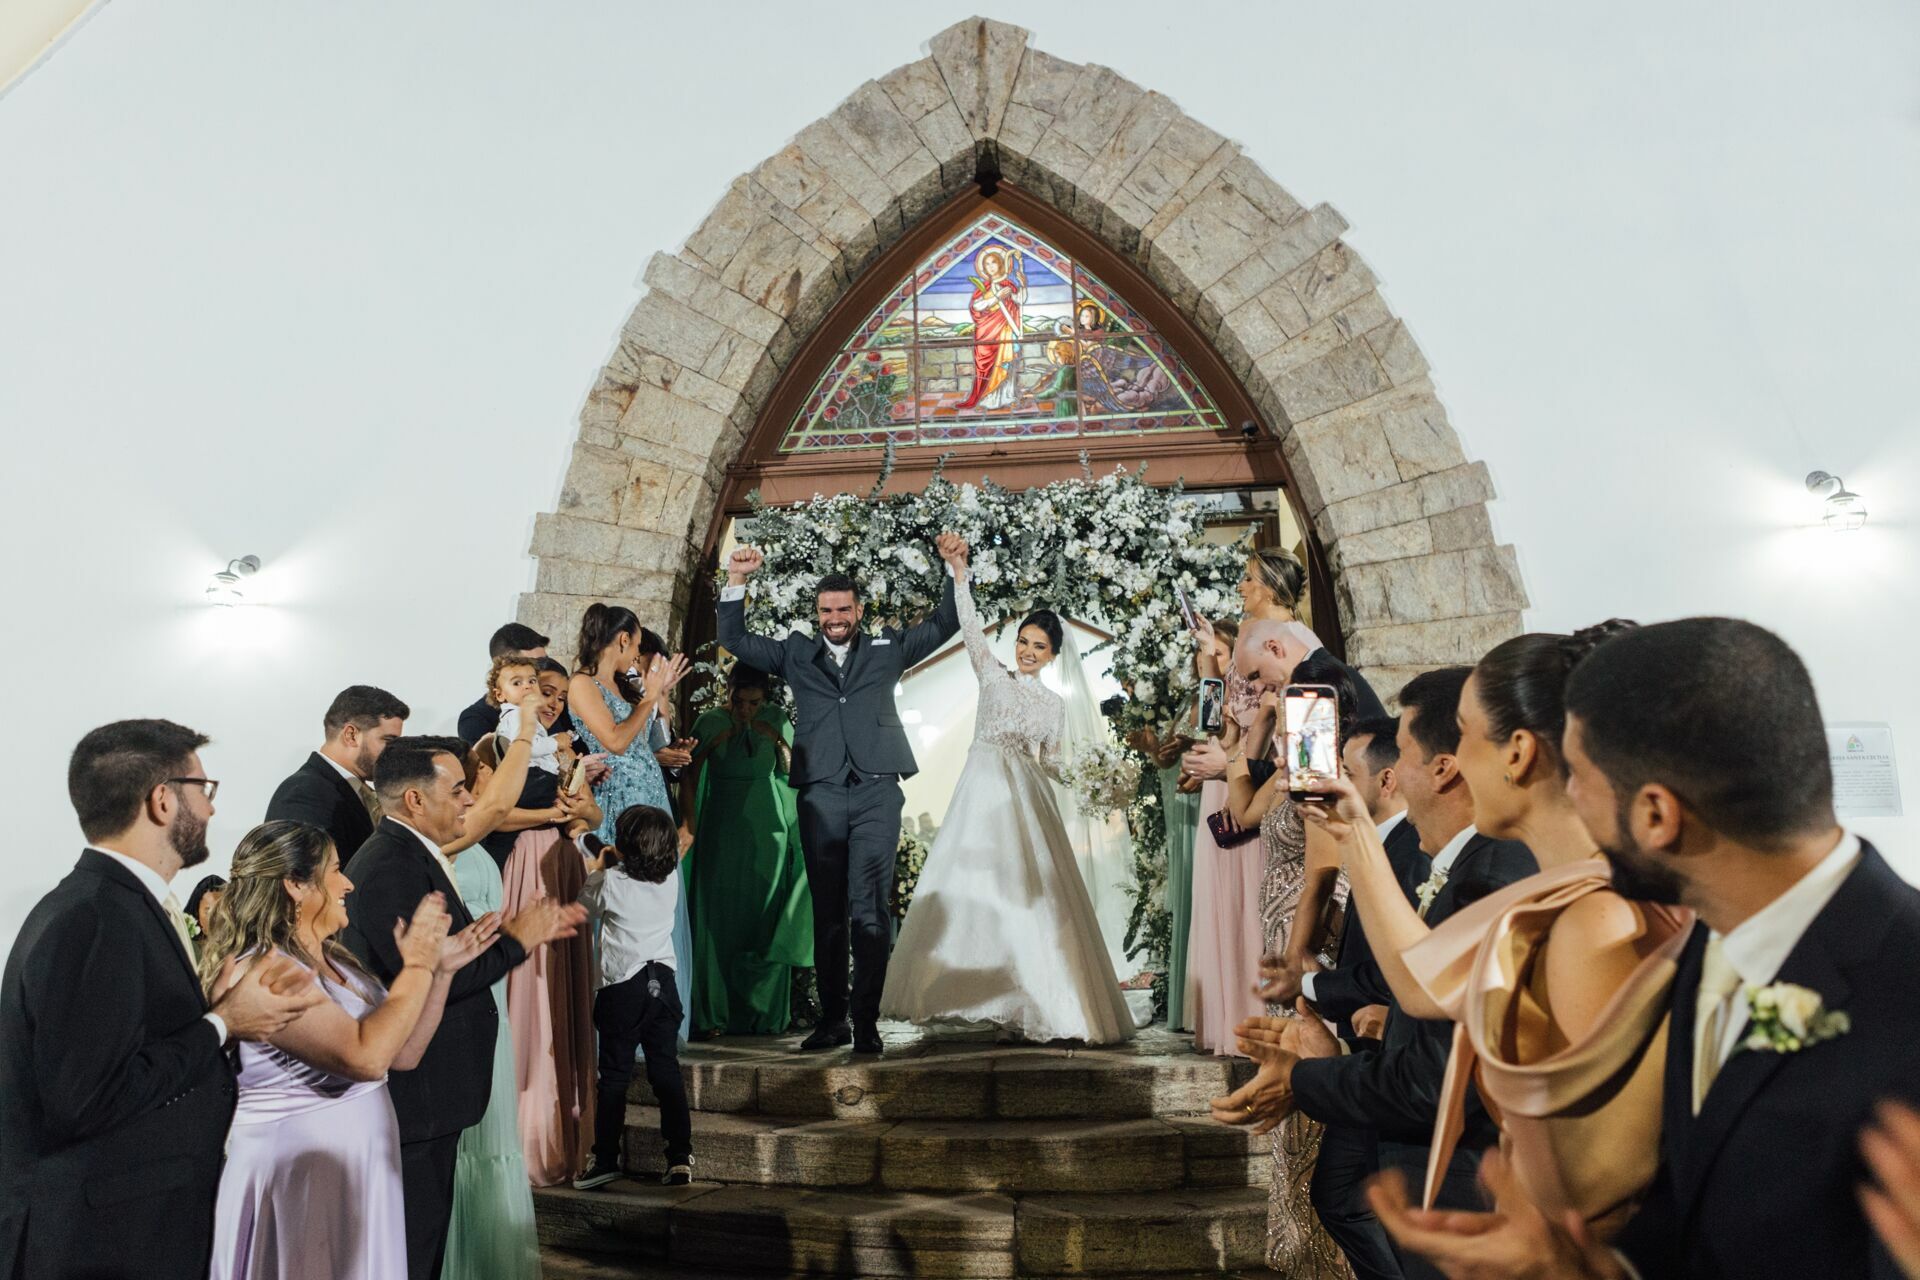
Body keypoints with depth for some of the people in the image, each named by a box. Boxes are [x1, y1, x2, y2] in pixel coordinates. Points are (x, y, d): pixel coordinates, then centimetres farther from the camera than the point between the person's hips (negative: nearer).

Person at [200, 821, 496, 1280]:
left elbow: (401, 1053, 12)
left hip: (359, 1172, 9)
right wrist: (417, 966, -19)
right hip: (298, 1178, -9)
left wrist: (442, 969, 3)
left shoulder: (331, 960, 8)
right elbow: (366, 1057, -29)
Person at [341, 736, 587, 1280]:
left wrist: (527, 929, 8)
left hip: (427, 1089, 11)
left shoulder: (409, 856, 12)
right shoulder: (392, 867, -21)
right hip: (414, 1093, -11)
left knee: (426, 1234, 18)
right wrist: (518, 939, -15)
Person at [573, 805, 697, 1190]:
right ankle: (680, 1156, 4)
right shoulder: (671, 878, 1)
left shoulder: (610, 882, -11)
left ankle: (606, 1158, 8)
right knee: (666, 1071, 6)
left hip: (621, 988, -4)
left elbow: (585, 905, 9)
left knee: (615, 1076, 4)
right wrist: (614, 866, 31)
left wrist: (598, 868, 23)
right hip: (662, 982, 4)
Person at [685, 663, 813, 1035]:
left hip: (766, 834, 1)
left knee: (766, 919, -1)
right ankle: (717, 1012, 5)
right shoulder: (710, 724, -2)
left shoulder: (777, 721, 2)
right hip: (722, 833, -1)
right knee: (719, 919, -1)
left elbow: (793, 772, 6)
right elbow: (691, 777, 1)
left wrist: (779, 742, -8)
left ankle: (765, 1013, 5)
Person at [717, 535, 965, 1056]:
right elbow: (735, 640, 17)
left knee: (870, 908, -5)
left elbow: (944, 624, 15)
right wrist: (736, 581, 5)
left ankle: (866, 1020, -3)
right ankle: (831, 1019, 9)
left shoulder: (887, 648, 15)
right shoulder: (796, 653, 17)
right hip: (821, 793, 2)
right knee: (827, 911, 5)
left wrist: (956, 569, 2)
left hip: (877, 791, -1)